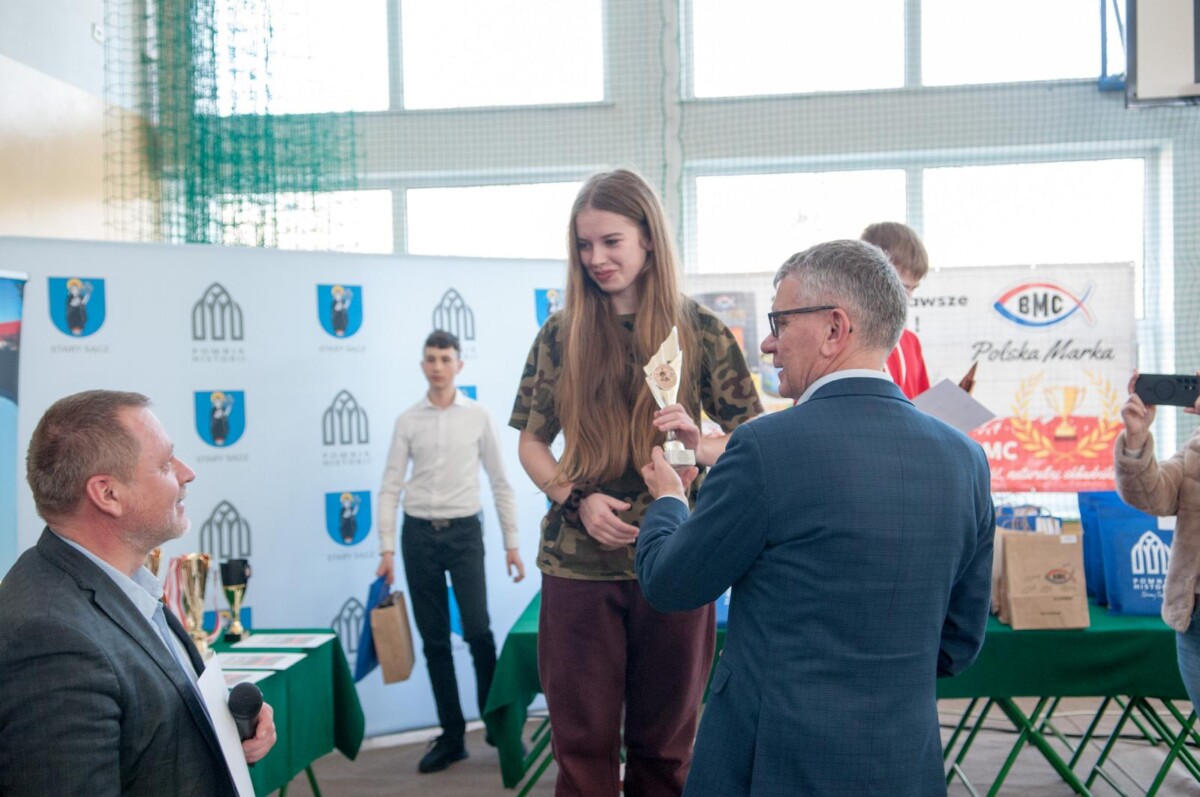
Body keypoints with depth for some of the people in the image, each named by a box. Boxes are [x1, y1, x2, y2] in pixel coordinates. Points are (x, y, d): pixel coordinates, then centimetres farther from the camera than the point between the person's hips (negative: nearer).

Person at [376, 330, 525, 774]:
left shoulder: (478, 416, 1)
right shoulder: (408, 421, 3)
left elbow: (499, 482, 4)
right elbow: (391, 487, 3)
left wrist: (512, 544, 2)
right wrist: (386, 550, -4)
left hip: (464, 531, -1)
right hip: (418, 534, 2)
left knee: (478, 631, -11)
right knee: (434, 640, 6)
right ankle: (451, 737, 16)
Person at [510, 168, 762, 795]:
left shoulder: (700, 331, 1)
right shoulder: (561, 335, 4)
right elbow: (531, 443, 9)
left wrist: (699, 446, -18)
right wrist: (577, 499, -10)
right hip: (578, 562, 1)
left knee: (664, 744, 12)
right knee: (582, 743, 7)